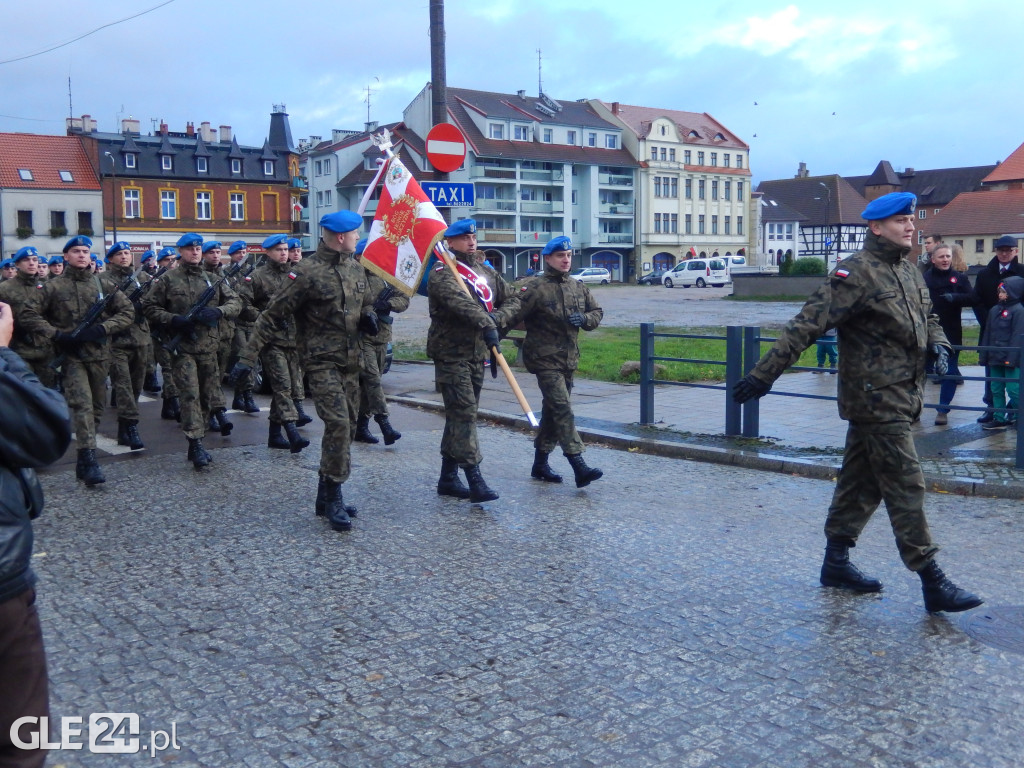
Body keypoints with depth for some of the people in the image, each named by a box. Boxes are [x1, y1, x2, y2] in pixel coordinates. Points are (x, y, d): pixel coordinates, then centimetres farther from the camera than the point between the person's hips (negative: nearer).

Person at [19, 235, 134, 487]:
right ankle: (89, 461, -18)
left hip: (99, 354, 3)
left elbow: (127, 311, 6)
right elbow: (29, 315, 1)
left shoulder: (104, 284, 7)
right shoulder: (53, 287, 2)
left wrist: (102, 328, -9)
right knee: (82, 405, -16)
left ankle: (84, 458, 25)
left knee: (97, 407, 10)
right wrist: (57, 335, -11)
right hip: (71, 355, -3)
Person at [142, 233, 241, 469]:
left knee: (209, 392, 11)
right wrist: (173, 319, -12)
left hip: (209, 345, 3)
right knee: (190, 394, -9)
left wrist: (218, 311, -11)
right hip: (182, 346, -3)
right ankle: (196, 445, -9)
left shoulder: (213, 280, 11)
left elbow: (235, 302, 10)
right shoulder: (168, 280, 3)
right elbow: (149, 307, 4)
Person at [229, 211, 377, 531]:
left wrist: (368, 316, 0)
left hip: (350, 361, 7)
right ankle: (332, 498, -6)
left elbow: (367, 301, 25)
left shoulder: (355, 267, 8)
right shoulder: (306, 273, -14)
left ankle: (327, 495, 21)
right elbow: (272, 315, -12)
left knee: (347, 427, 9)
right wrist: (248, 357, -15)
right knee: (338, 424, -17)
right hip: (322, 361, -7)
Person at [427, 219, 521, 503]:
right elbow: (459, 301, -28)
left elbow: (512, 300, 12)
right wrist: (486, 324, -41)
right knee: (464, 414, -13)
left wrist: (497, 317, -10)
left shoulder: (487, 273, 16)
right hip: (451, 354, -8)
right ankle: (475, 480, -15)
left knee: (459, 416, 12)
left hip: (477, 354, 8)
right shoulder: (441, 274, -9)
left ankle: (448, 478, 21)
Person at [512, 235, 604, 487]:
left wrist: (584, 318, -3)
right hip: (545, 359, -7)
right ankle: (579, 466, -20)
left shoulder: (578, 287, 12)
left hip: (569, 360, 7)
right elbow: (514, 315, -14)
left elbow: (597, 312, 18)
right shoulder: (535, 287, -9)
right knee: (562, 409, -15)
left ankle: (540, 464, 26)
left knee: (552, 411, 14)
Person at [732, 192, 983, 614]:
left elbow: (928, 317, 27)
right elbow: (807, 325, -20)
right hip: (878, 400, -9)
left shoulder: (910, 271, 14)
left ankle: (836, 562, 26)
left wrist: (937, 343, 3)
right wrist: (764, 374, -24)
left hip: (900, 396, 9)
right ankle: (932, 583, 0)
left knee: (861, 483, 15)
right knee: (906, 488, -6)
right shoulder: (857, 273, -14)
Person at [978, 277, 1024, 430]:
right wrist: (983, 355, 11)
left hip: (1011, 359, -7)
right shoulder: (994, 310, 12)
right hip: (995, 358, 7)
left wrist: (1011, 358, -19)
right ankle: (999, 418, 17)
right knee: (996, 389, 10)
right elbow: (987, 334, 15)